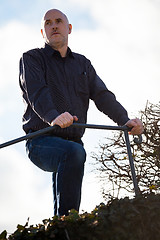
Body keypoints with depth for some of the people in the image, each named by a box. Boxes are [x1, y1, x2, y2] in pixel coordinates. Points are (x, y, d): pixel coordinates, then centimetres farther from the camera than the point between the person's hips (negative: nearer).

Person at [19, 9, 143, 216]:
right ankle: (67, 222, -36)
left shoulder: (82, 64, 23)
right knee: (74, 152, -34)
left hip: (72, 142, 6)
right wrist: (53, 117, -35)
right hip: (42, 140, -6)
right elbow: (36, 91, -13)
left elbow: (102, 95, 9)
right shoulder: (32, 59, 7)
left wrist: (124, 120, -11)